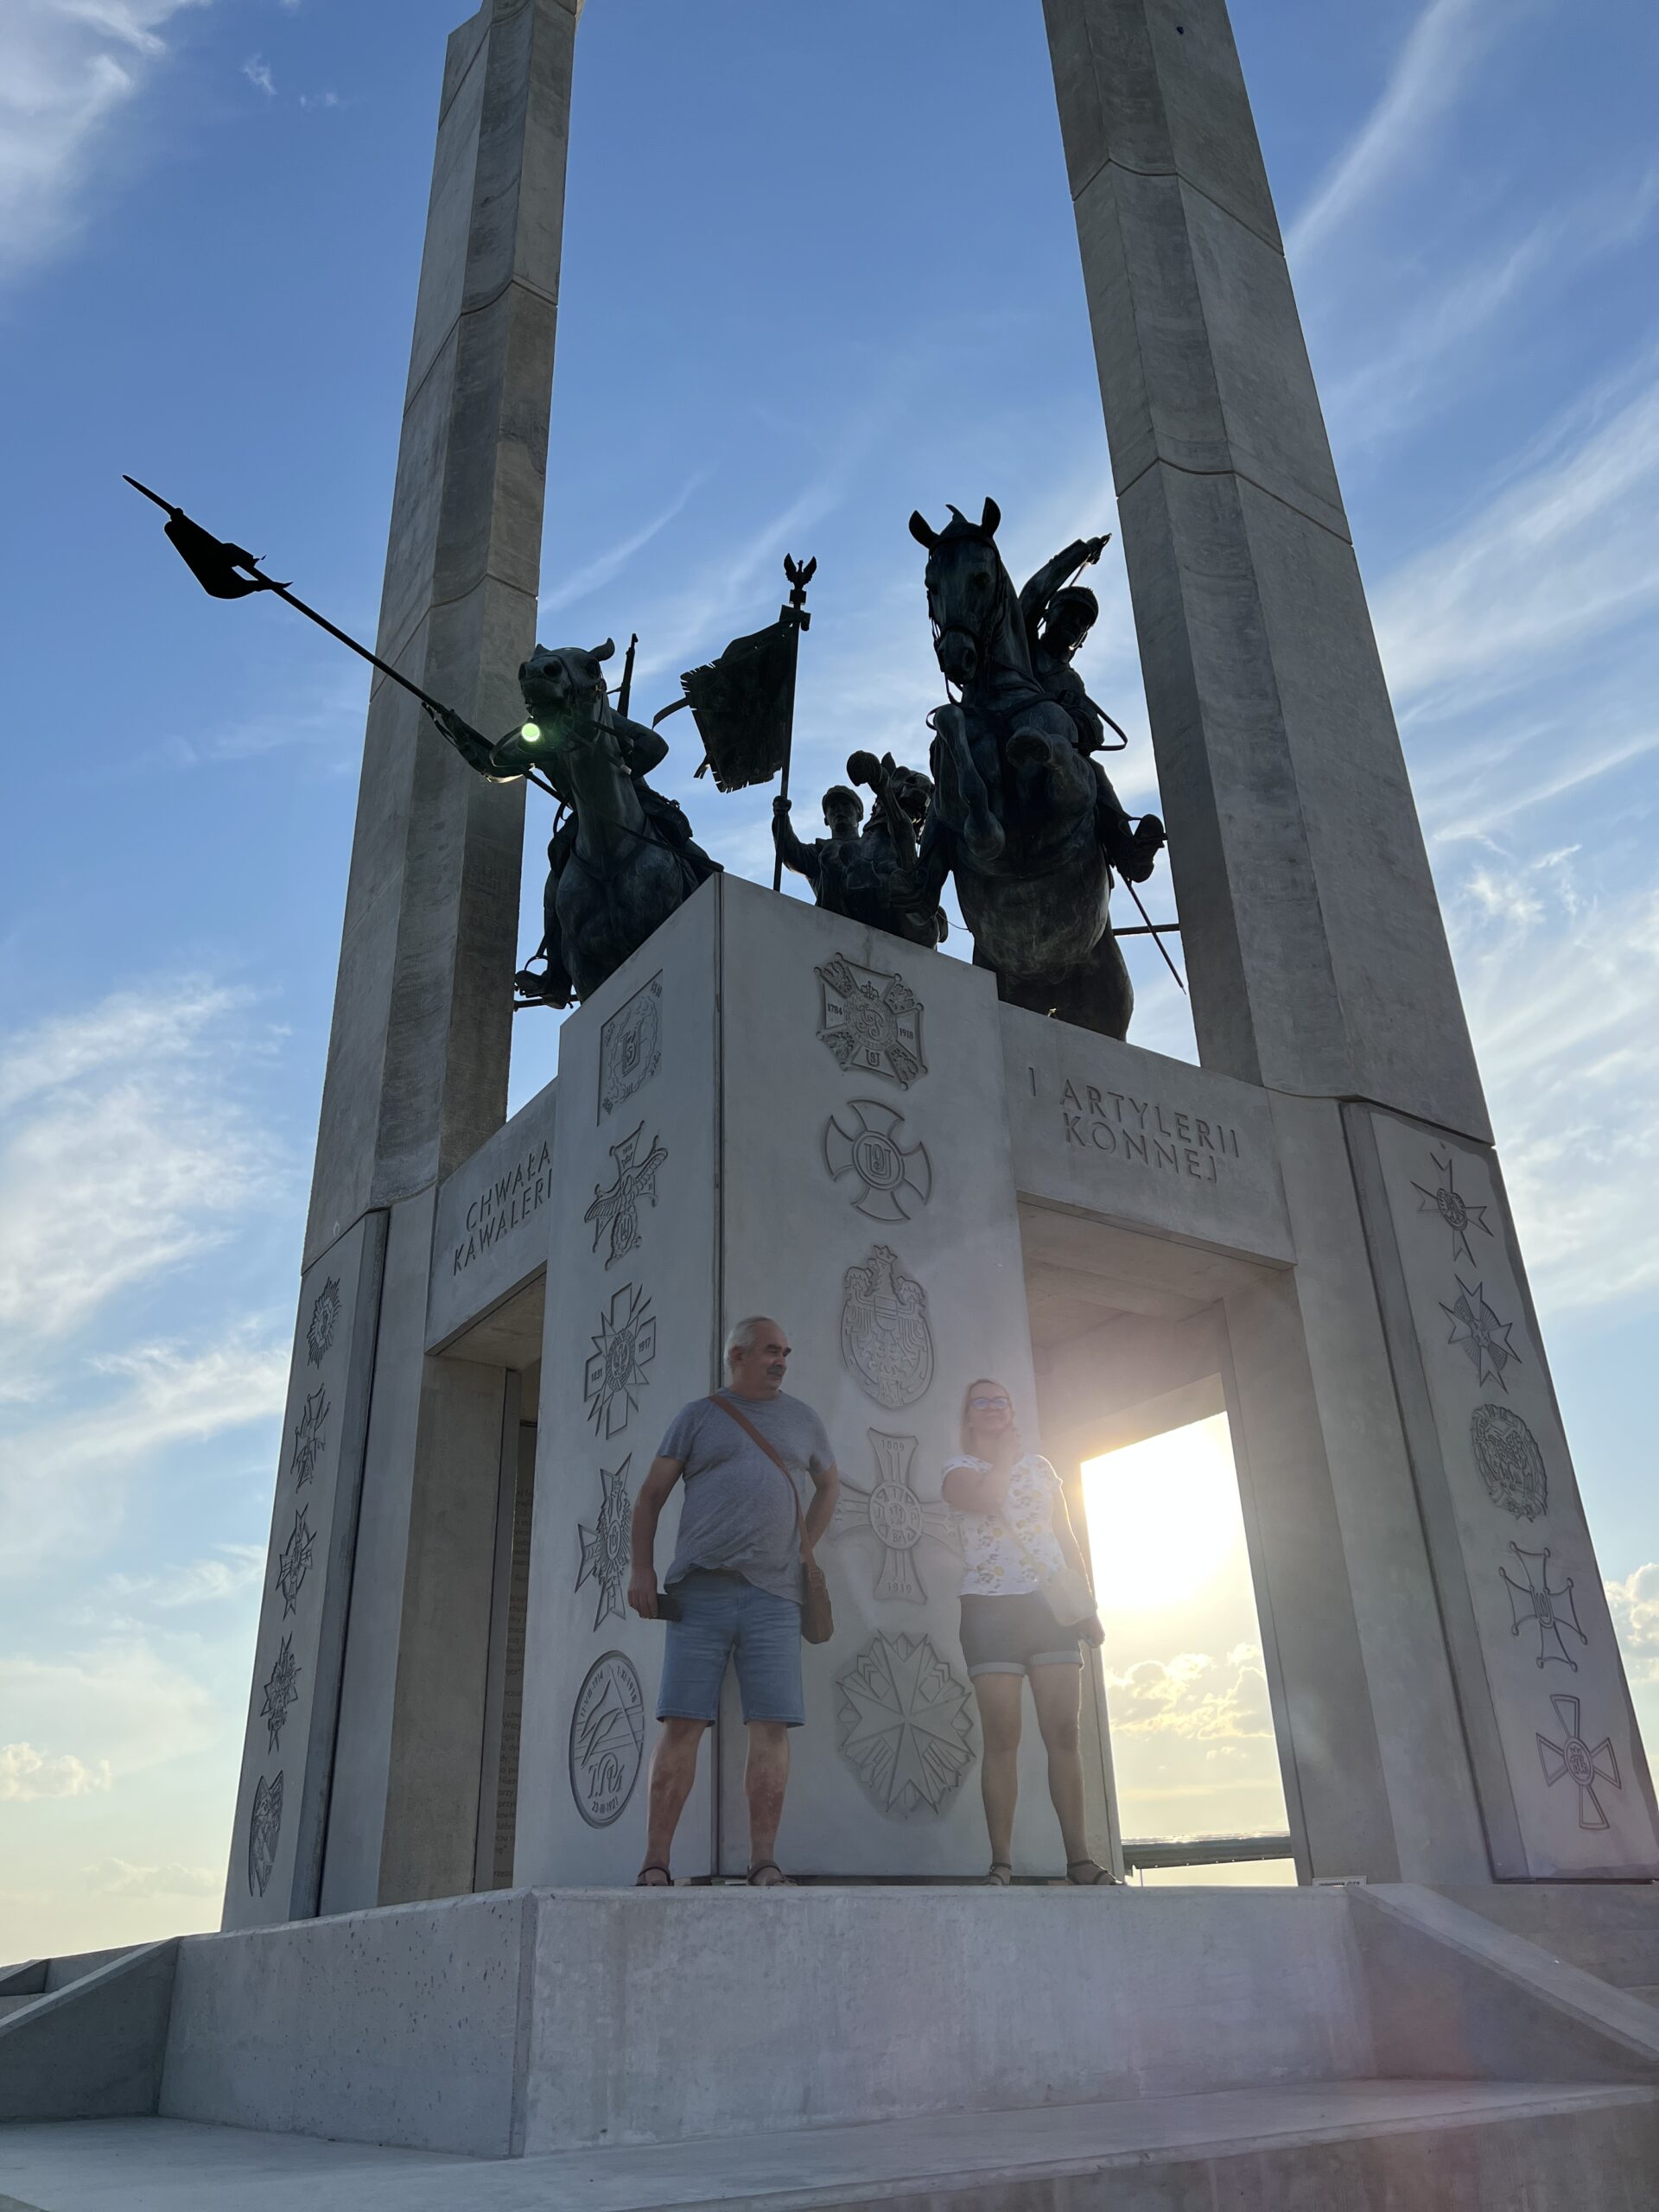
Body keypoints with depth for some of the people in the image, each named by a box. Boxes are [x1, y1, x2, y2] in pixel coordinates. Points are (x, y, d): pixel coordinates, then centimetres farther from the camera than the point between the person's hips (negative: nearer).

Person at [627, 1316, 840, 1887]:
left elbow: (828, 1484, 30)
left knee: (771, 1727, -4)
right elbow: (651, 1495, 9)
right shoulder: (698, 1416, 9)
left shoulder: (803, 1421, 16)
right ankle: (655, 1865, 0)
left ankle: (763, 1863, 2)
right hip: (700, 1592, -2)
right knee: (681, 1725, -4)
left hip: (774, 1595, 2)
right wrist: (643, 1569, -1)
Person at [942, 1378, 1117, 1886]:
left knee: (1064, 1732, -3)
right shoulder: (959, 1468, 8)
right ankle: (1001, 1861, -3)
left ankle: (1078, 1856, -1)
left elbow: (1067, 1540, 16)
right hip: (990, 1607, -3)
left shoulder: (1039, 1466, 17)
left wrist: (1087, 1604, 8)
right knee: (1002, 1737, -7)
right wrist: (1006, 1452, -1)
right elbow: (984, 1499, -16)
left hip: (1051, 1603, 3)